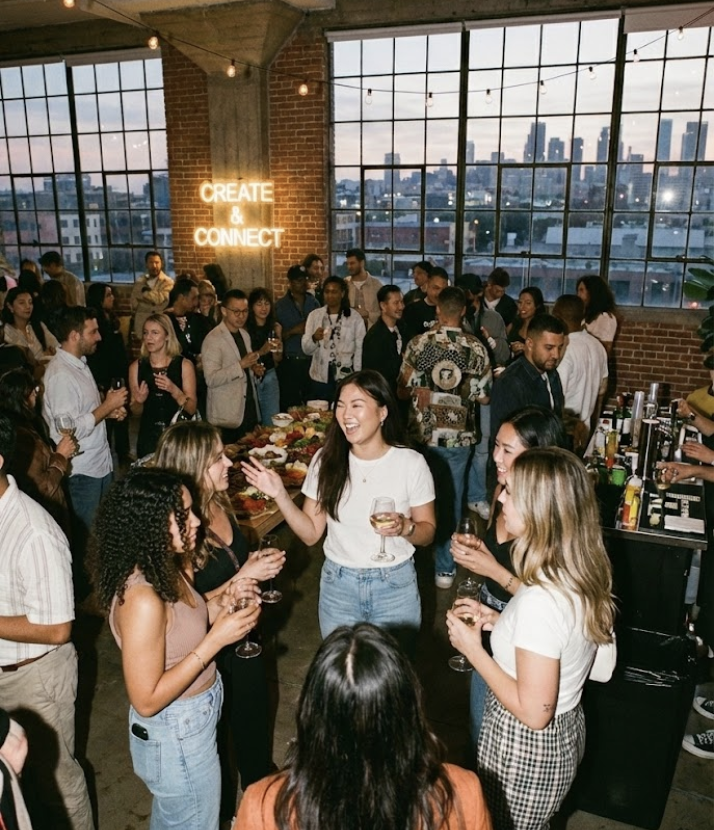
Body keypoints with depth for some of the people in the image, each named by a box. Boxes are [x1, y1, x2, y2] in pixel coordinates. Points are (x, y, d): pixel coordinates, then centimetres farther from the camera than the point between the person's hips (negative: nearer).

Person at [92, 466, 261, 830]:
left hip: (194, 715, 8)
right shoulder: (142, 598, -34)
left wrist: (221, 605, -11)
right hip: (177, 736, -8)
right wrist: (216, 639, -29)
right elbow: (146, 700, -28)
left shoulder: (167, 567, -8)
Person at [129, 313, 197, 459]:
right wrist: (139, 401, -10)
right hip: (148, 437, 2)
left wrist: (174, 390, -20)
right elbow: (135, 412, 10)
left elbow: (192, 409, -6)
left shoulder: (184, 365, -3)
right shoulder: (137, 367, 3)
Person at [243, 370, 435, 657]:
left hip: (395, 586, -1)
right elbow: (311, 533, -3)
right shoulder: (326, 460, -8)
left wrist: (404, 527, -24)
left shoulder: (411, 463, -13)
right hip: (338, 585, 2)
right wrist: (280, 495, -16)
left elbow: (427, 532, -3)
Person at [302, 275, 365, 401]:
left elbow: (360, 351, -1)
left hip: (346, 380, -2)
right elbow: (306, 349, 1)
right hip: (320, 379, 2)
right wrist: (314, 338, -19)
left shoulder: (355, 318, -2)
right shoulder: (314, 315, 4)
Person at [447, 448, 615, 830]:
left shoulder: (540, 600, -34)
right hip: (565, 731, 8)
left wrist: (472, 649, -19)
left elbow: (533, 712, -27)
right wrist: (496, 619, 3)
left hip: (528, 749, -8)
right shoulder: (581, 571, -7)